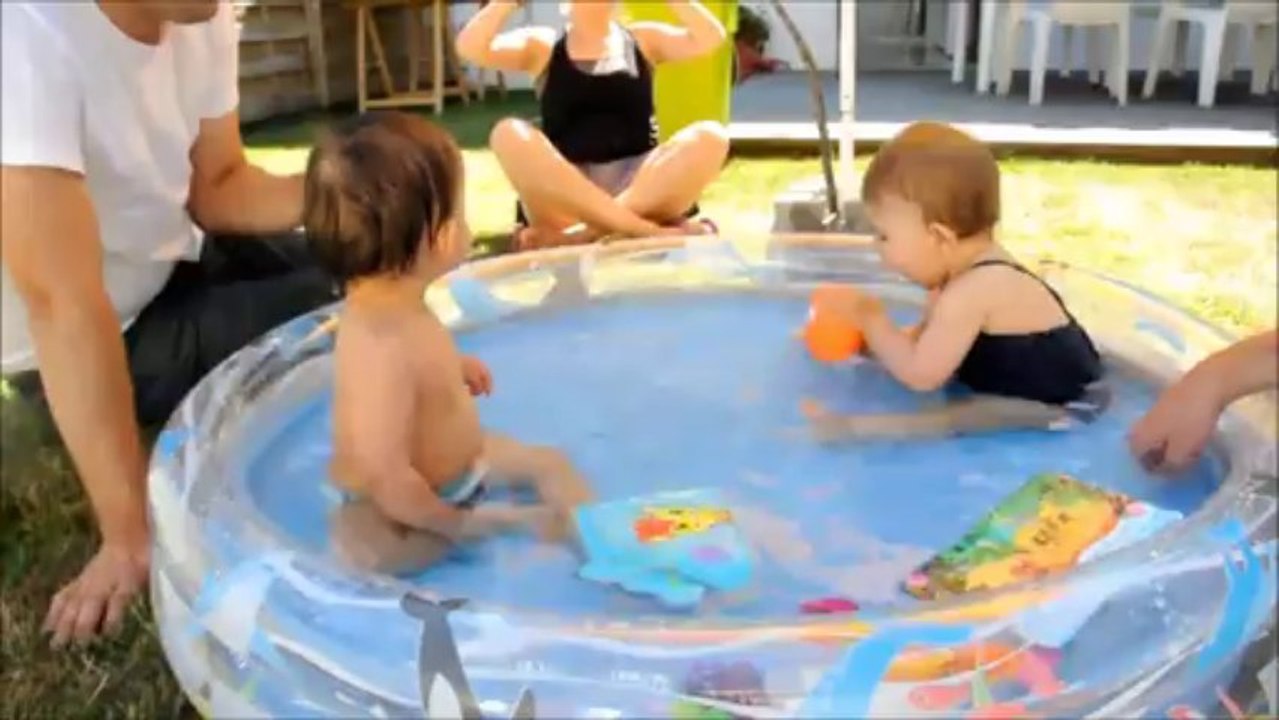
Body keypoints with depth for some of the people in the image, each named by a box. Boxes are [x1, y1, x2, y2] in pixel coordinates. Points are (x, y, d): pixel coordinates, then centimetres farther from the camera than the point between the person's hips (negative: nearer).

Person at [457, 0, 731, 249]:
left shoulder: (643, 39, 18)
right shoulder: (541, 45, 15)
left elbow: (711, 37, 0)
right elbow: (470, 48, 0)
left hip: (641, 182, 1)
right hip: (563, 192, -1)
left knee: (710, 137, -23)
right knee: (509, 135, -27)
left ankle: (584, 232, -32)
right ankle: (644, 229, -35)